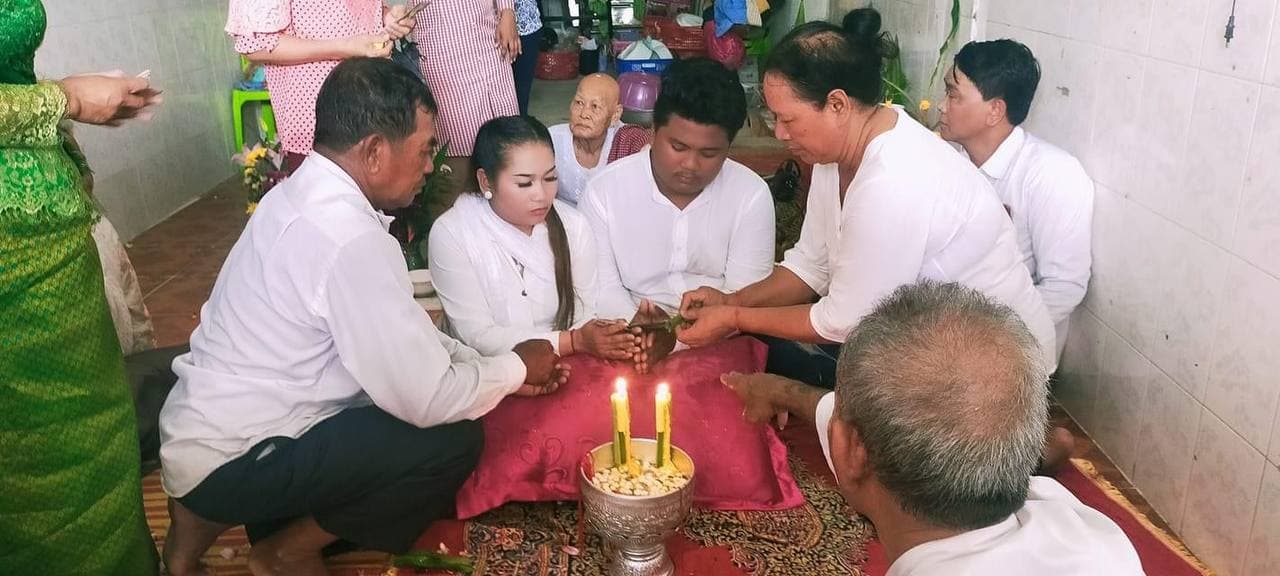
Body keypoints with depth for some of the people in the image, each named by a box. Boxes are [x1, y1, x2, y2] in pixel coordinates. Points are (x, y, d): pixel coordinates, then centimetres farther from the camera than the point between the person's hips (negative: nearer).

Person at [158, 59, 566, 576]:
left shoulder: (304, 195, 3)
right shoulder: (351, 237, -27)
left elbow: (401, 335, 10)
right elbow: (428, 401, -22)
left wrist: (497, 369, 5)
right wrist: (516, 367, -5)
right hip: (227, 463, -9)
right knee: (453, 440, -12)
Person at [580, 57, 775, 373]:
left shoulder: (752, 195, -4)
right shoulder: (603, 191, -4)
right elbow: (602, 288, -2)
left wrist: (676, 336, -22)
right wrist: (637, 325, -23)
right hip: (630, 350, -1)